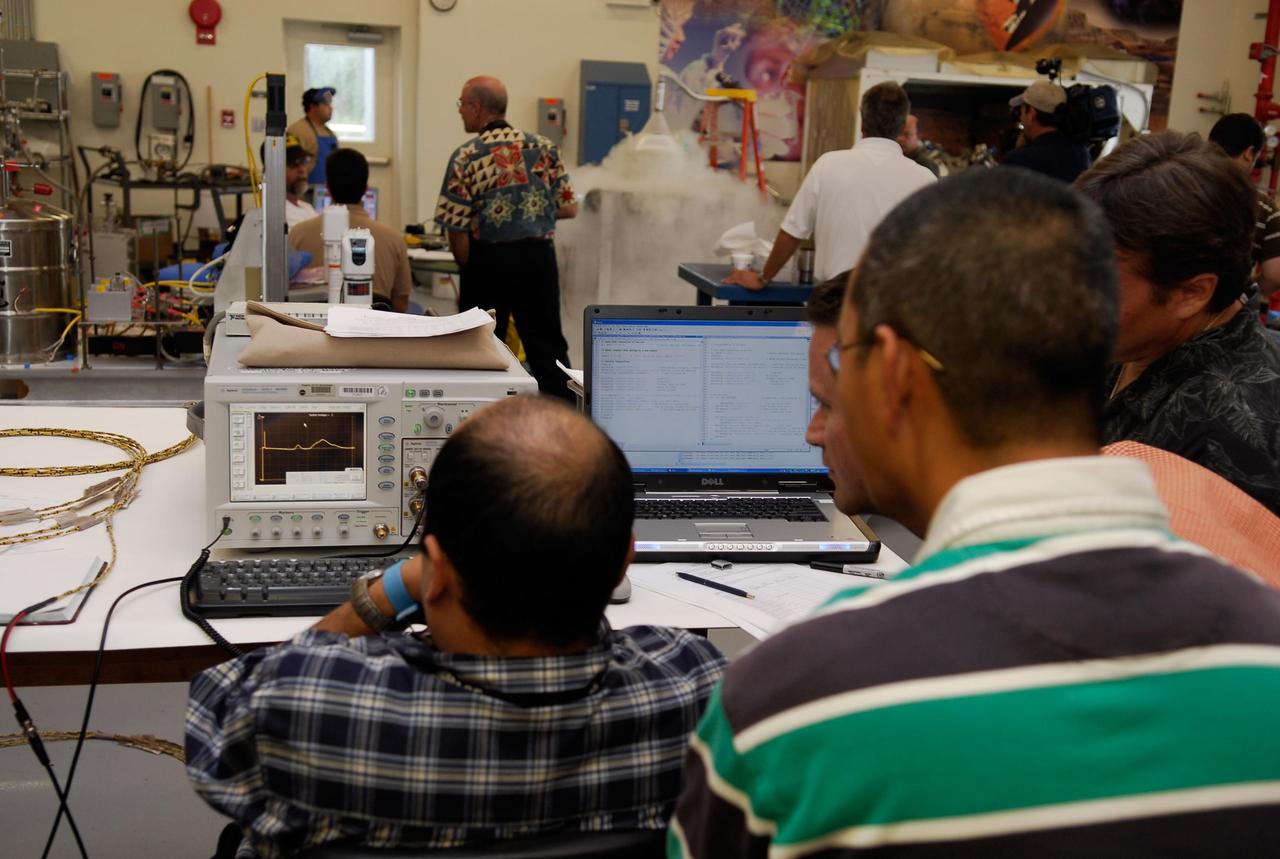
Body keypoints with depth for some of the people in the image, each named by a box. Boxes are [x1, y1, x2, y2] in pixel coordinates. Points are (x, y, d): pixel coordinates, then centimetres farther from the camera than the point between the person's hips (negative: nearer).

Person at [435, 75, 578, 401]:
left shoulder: (465, 157, -9)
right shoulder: (544, 147, 1)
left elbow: (457, 228, -11)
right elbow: (569, 208, 4)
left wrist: (469, 270, 5)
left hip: (488, 259, -3)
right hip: (539, 256, 3)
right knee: (548, 346, 10)